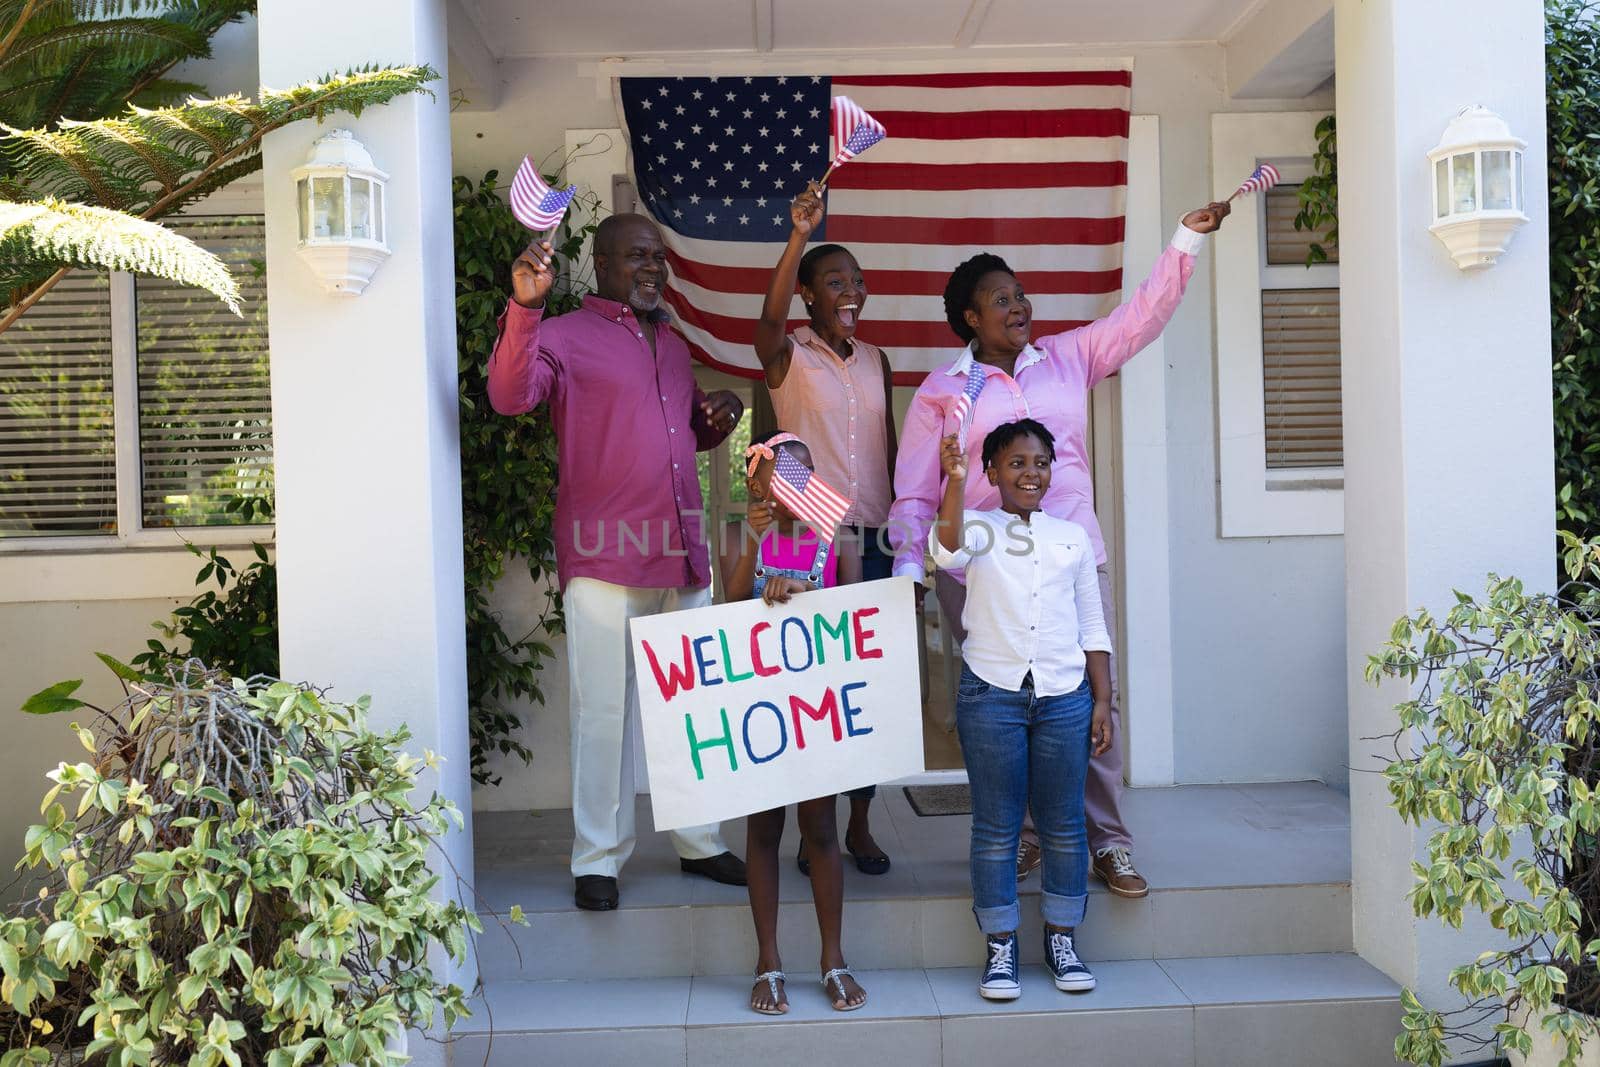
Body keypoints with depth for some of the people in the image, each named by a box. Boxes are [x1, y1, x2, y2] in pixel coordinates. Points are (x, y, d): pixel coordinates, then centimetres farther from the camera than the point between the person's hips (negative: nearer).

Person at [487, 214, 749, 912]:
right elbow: (510, 395, -21)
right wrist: (525, 306, -32)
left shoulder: (673, 345, 20)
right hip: (605, 559, -6)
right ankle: (598, 858, 12)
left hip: (682, 555, 7)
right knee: (604, 710, 0)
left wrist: (719, 418, 9)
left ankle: (698, 841, 26)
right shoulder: (566, 337, -2)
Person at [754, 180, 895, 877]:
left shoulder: (875, 361, 13)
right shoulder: (788, 356, -2)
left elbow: (891, 455, 15)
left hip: (873, 539, 5)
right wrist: (799, 236, -37)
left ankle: (860, 824, 20)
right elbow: (770, 318, -26)